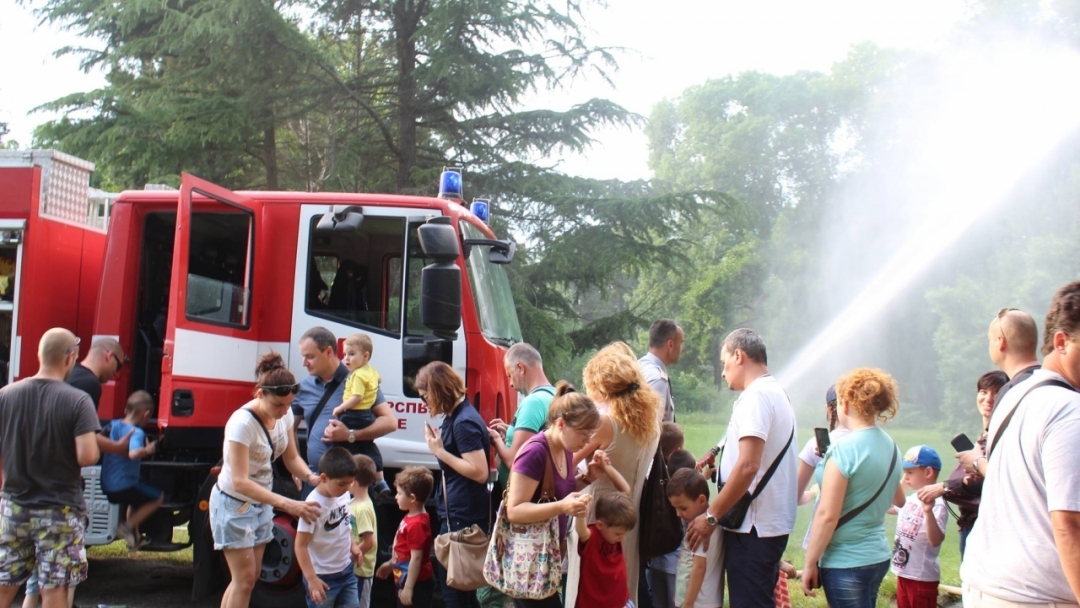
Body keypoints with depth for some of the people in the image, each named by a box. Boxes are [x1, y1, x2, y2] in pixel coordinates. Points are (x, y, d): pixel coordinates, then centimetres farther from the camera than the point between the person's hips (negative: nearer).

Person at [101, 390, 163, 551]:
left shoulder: (113, 426, 4)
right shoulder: (137, 433, -19)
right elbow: (133, 453, -37)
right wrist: (147, 450, -23)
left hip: (106, 486, 8)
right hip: (124, 486, -8)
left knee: (136, 500, 34)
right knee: (157, 497, 9)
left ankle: (135, 538, 34)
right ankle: (129, 526, -1)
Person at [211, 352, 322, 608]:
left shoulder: (284, 414, -10)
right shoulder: (242, 423, -30)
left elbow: (292, 458, -1)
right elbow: (239, 481, -34)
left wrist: (311, 477, -23)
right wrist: (286, 504, -41)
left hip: (261, 503, 7)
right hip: (234, 504, -7)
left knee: (249, 578, 12)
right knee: (245, 578, -5)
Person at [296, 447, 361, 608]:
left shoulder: (344, 496, -4)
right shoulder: (314, 505, -26)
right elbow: (301, 545, -23)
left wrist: (353, 545, 3)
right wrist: (311, 578, -25)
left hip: (346, 571, 7)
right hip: (323, 576, -7)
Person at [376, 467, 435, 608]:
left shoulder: (417, 523, -25)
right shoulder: (410, 517, 6)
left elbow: (416, 558, -26)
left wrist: (408, 588, -24)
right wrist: (391, 564, 29)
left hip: (417, 585, -11)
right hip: (405, 581, 11)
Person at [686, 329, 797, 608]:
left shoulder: (755, 396, -15)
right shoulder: (776, 393, 15)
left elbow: (748, 466, -24)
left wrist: (711, 516, -18)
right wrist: (719, 462, 13)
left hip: (753, 527, -10)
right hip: (771, 523, 10)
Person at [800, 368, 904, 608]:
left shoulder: (843, 449, -18)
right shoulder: (891, 446, 5)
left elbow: (827, 515, -20)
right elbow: (898, 500, 21)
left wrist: (810, 564, -12)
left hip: (846, 563, -8)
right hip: (878, 557, 8)